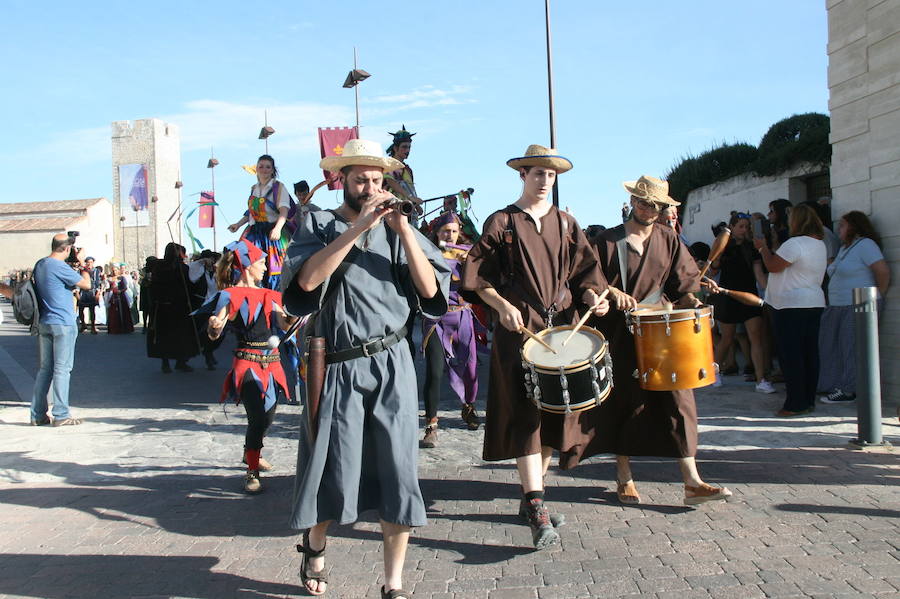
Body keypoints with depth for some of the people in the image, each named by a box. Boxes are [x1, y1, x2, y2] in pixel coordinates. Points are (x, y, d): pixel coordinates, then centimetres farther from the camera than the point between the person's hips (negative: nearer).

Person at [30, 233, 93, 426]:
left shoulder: (40, 265, 11)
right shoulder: (60, 267, -16)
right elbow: (87, 285, -13)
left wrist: (78, 267, 16)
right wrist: (83, 263, 0)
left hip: (43, 323, 8)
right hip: (63, 323, -8)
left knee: (45, 368, 12)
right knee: (62, 368, -4)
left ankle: (37, 414, 15)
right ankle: (61, 415, -2)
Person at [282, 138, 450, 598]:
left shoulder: (397, 229, 8)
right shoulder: (319, 225, 4)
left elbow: (430, 289, -3)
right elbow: (307, 279, -16)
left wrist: (402, 229, -11)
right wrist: (358, 227, -17)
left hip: (392, 366, 2)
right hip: (338, 368, -1)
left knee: (397, 477, 1)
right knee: (332, 474, 8)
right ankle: (313, 548, 40)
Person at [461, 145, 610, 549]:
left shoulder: (565, 223, 16)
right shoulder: (500, 223, 5)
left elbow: (583, 270, 14)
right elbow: (477, 276, 1)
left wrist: (592, 296, -6)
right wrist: (502, 305, -14)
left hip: (563, 326, 5)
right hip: (519, 328, -4)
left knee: (556, 413, 6)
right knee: (525, 416, -12)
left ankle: (530, 495, 21)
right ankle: (537, 511, -15)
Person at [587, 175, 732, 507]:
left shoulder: (668, 239, 11)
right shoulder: (607, 240, 3)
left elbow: (686, 277, 14)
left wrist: (689, 297, -6)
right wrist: (612, 292, -16)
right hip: (620, 335, -2)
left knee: (678, 399, -5)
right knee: (625, 401, 4)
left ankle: (692, 482, -2)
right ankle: (624, 477, 18)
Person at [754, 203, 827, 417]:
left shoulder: (795, 243, -17)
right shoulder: (820, 244, 14)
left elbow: (772, 265, -13)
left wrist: (763, 247, 4)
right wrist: (767, 248, 21)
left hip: (792, 306, -9)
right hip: (815, 302, 9)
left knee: (790, 354, -5)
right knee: (809, 353, 11)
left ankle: (796, 404, -5)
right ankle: (809, 400, 17)